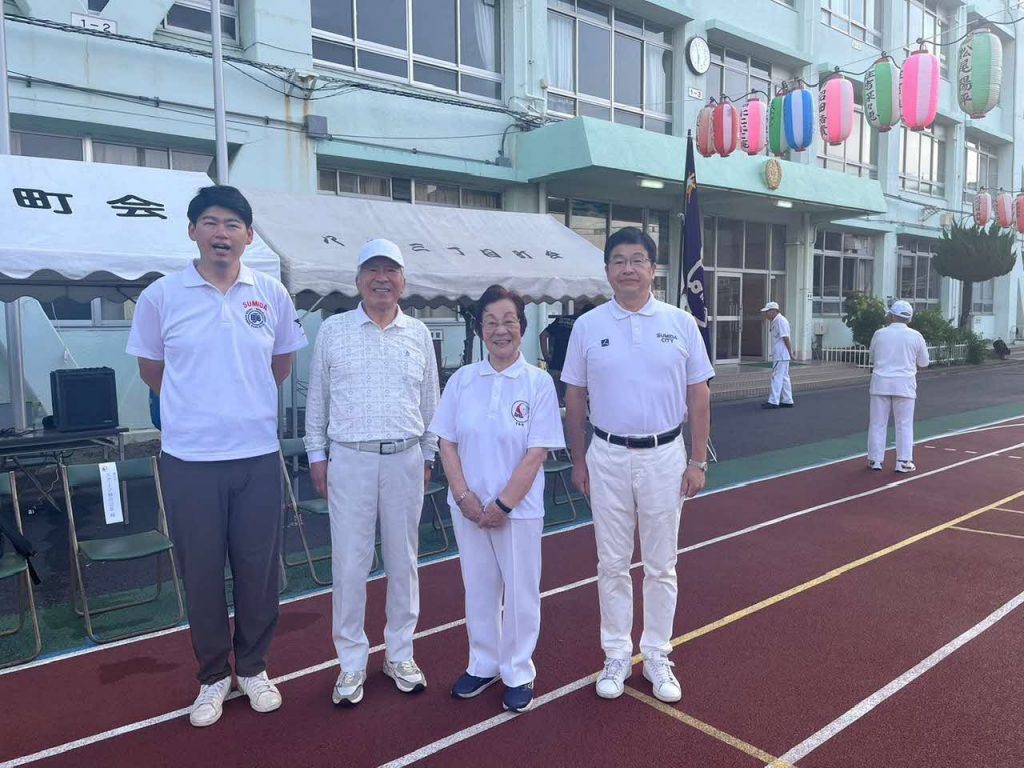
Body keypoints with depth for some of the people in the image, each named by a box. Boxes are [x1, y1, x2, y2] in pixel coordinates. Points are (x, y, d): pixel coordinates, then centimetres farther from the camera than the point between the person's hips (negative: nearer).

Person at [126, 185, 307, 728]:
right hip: (189, 458, -1)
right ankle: (212, 676, 28)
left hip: (258, 455, 1)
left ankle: (253, 668, 30)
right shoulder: (161, 296, -2)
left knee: (259, 568, 9)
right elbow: (150, 368, 10)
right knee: (200, 571, 9)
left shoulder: (272, 295, 1)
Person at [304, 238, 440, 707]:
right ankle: (352, 663, 19)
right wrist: (316, 455, 3)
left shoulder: (418, 334, 6)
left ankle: (399, 654, 27)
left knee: (403, 559, 10)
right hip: (348, 459, -1)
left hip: (405, 459, 2)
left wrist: (428, 456, 11)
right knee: (349, 561, 3)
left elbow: (430, 401, 12)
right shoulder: (333, 331, 2)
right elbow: (316, 399, 6)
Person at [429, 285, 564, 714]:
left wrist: (502, 505, -15)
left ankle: (518, 673, 28)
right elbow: (447, 442, 2)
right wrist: (464, 496, -10)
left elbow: (537, 453, -11)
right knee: (478, 589, 16)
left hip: (519, 509, -3)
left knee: (520, 592, 9)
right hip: (468, 507, 3)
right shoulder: (462, 380, 1)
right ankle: (483, 665, 35)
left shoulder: (538, 382, -8)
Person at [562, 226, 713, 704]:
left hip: (664, 456, 0)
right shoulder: (588, 326, 0)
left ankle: (657, 657, 27)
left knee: (661, 566, 11)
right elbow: (575, 398, 5)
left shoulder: (680, 323, -1)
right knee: (612, 565, 10)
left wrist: (698, 461, -1)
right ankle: (617, 657, 26)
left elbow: (698, 396, 2)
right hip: (608, 457, 0)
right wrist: (578, 461, 6)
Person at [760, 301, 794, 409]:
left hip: (781, 356, -10)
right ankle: (787, 401, 17)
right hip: (779, 355, 10)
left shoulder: (780, 321, -15)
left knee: (777, 378, -9)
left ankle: (773, 401, -9)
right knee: (784, 378, 12)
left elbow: (786, 338, -18)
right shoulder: (775, 321, 16)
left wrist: (790, 353, -17)